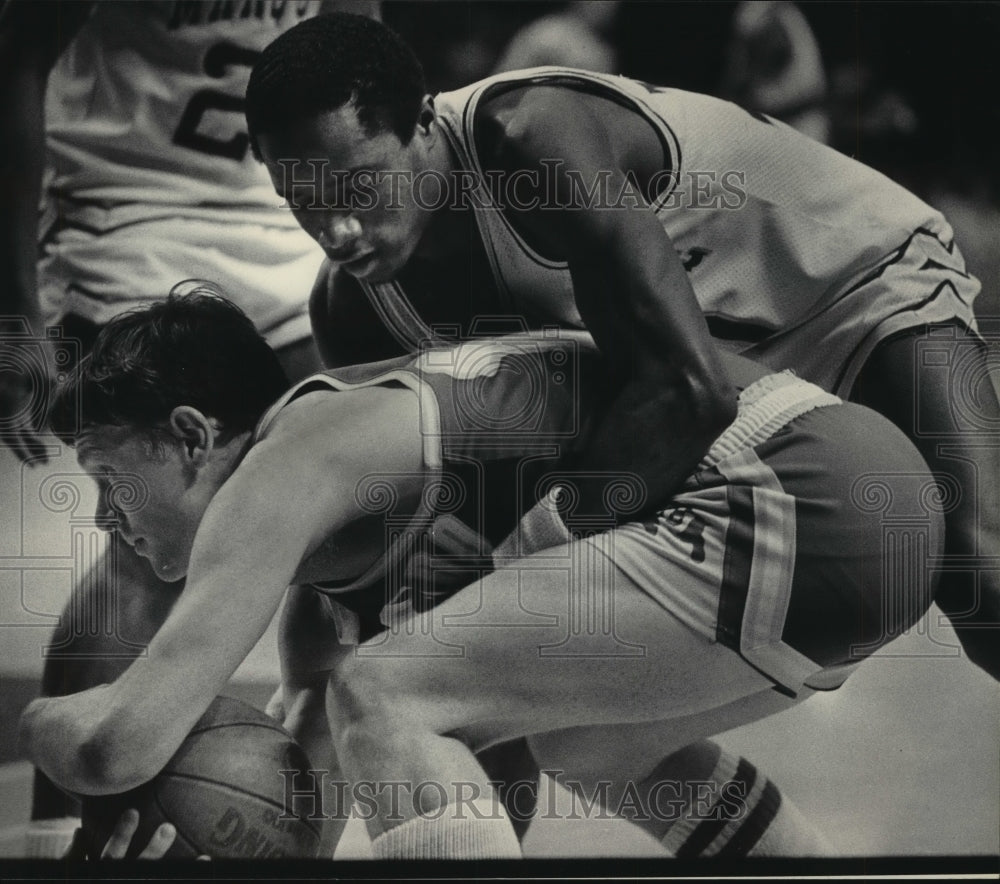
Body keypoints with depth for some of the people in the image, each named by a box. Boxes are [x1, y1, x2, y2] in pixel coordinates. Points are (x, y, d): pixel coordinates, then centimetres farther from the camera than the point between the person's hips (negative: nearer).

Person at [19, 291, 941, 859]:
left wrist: (29, 716, 7)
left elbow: (118, 745, -13)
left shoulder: (287, 464, -7)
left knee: (383, 694, -11)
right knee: (585, 732, 29)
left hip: (805, 507, -11)